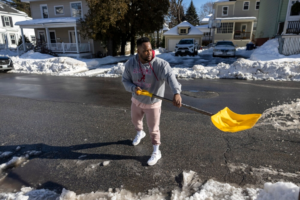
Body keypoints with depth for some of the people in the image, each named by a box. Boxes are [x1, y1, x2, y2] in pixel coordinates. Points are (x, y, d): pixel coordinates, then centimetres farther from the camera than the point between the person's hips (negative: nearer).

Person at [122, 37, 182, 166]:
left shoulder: (160, 64, -28)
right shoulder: (130, 63, -14)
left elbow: (170, 77, -44)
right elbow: (125, 80, -5)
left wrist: (176, 93, -63)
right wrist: (133, 88, -28)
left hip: (152, 103, -5)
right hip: (137, 100, 5)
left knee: (153, 129, 6)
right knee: (135, 120, 29)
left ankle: (156, 152, 29)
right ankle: (140, 133, 64)